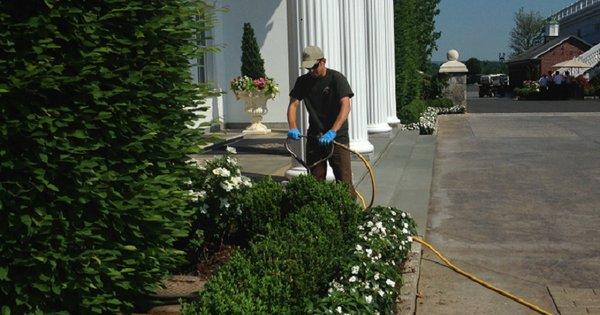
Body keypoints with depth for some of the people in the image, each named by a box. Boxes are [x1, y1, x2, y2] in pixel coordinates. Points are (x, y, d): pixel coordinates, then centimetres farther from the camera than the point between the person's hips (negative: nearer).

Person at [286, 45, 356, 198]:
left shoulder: (337, 78, -9)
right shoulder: (303, 81, 6)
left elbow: (345, 106, -21)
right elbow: (293, 104, 1)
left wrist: (332, 131, -33)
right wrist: (293, 128, -19)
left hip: (337, 135, -4)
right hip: (314, 137, 4)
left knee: (344, 180, -8)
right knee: (316, 181, 7)